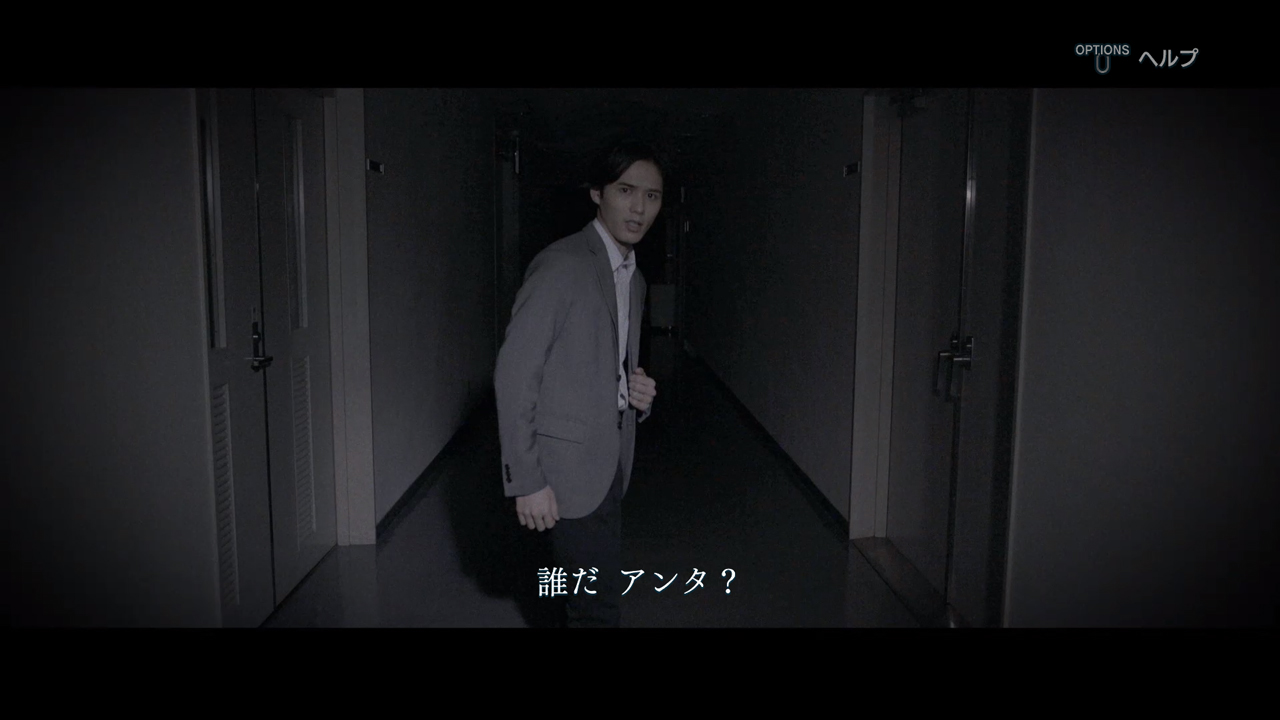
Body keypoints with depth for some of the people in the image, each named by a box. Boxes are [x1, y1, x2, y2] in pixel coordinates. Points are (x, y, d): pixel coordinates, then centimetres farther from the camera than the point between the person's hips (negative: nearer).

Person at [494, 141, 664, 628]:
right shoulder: (561, 265, -14)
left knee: (587, 597, 16)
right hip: (566, 465, -8)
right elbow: (514, 374, -17)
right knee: (599, 605, -5)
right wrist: (526, 480, -19)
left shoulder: (634, 279, 13)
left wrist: (638, 394, -1)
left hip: (609, 462, 8)